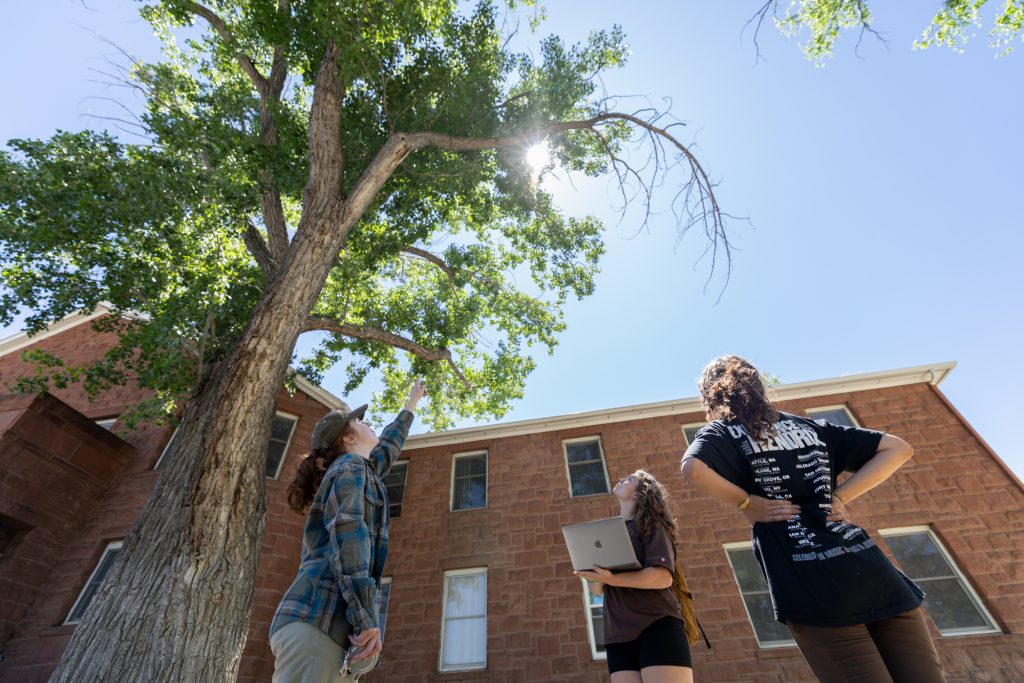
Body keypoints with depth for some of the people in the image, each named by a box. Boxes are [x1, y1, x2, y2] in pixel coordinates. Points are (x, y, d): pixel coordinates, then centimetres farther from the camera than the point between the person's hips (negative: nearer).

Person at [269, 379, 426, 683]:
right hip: (315, 618, -9)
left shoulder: (357, 468, 27)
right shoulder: (351, 466, -1)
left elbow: (387, 447, 45)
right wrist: (365, 615, -24)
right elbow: (347, 529, -17)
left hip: (315, 617, 9)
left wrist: (411, 405, 58)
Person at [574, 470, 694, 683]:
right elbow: (598, 590, 17)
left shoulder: (650, 525, 1)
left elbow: (663, 577, -16)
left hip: (657, 627, -6)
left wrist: (612, 579, -25)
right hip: (618, 636, 6)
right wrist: (594, 578, -7)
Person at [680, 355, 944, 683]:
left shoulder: (722, 432, 1)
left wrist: (745, 502, -5)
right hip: (877, 577, 5)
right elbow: (898, 448, 19)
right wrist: (839, 497, 10)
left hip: (813, 592, -5)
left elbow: (693, 468, -22)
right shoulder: (808, 426, 18)